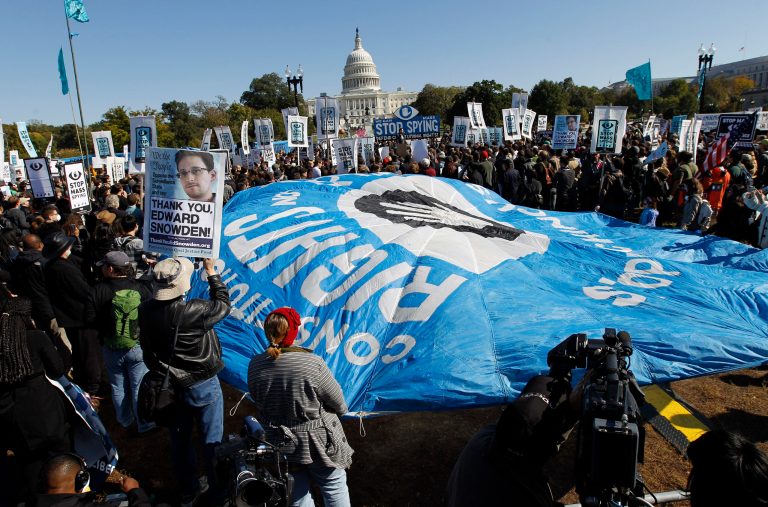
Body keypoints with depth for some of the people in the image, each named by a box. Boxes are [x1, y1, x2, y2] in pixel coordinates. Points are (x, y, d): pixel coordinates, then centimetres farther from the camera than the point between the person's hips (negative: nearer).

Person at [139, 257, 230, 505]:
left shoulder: (145, 310, -12)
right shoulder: (194, 311, -30)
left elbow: (145, 345, 2)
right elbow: (223, 304, -12)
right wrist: (211, 272, -2)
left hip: (168, 385, 6)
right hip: (202, 386, -5)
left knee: (180, 440, 21)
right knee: (212, 440, 14)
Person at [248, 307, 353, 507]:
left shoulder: (255, 366, -13)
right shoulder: (313, 363, -27)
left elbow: (260, 406, 3)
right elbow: (340, 406, -14)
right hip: (319, 442, -4)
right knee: (335, 490, 20)